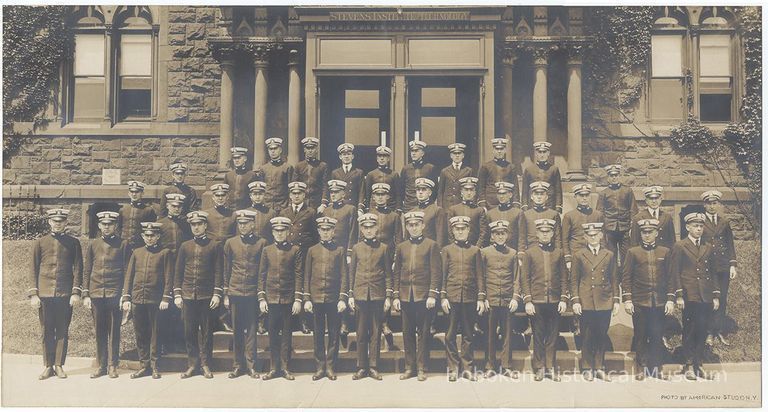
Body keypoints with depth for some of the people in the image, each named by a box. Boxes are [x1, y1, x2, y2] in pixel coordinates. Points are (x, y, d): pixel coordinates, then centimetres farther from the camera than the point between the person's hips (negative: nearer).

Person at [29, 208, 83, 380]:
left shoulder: (73, 243, 6)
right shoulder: (39, 243, 7)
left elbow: (78, 269, 3)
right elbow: (33, 270, 6)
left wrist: (76, 292, -6)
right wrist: (33, 294, -2)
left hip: (65, 294, 0)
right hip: (45, 294, 1)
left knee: (62, 332, 4)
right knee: (47, 332, 6)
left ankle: (59, 365, 12)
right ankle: (48, 366, 15)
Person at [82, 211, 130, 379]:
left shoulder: (123, 244, 1)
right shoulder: (93, 245, 8)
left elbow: (127, 271, 2)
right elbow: (86, 271, 10)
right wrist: (85, 295, 4)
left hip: (115, 294, -2)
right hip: (96, 294, 2)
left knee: (113, 331, 3)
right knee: (99, 331, 8)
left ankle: (113, 365, 11)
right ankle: (101, 365, 16)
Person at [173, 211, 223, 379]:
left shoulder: (215, 245, 2)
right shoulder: (185, 246, 9)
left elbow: (218, 271, -1)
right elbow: (178, 272, 10)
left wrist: (217, 294, -8)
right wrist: (177, 294, 3)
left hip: (207, 296, -2)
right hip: (188, 296, 2)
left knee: (207, 332, 3)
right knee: (190, 332, 5)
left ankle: (206, 365, 13)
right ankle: (193, 364, 14)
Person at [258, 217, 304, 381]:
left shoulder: (296, 250, 0)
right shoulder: (267, 250, 7)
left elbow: (299, 276, -2)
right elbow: (262, 275, 8)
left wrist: (298, 299, -7)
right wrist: (261, 298, 1)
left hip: (289, 299, -2)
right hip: (271, 298, 2)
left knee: (286, 333, 5)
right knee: (273, 333, 6)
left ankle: (284, 367, 13)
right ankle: (274, 368, 13)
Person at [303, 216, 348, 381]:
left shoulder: (340, 250, 4)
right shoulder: (312, 250, 8)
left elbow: (344, 276, 1)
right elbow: (307, 277, 8)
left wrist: (343, 298, -7)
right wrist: (306, 299, 1)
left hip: (334, 299, -1)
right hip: (316, 298, 1)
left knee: (334, 334, 4)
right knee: (318, 334, 6)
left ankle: (331, 367, 14)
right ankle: (320, 367, 16)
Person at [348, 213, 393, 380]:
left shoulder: (384, 248, 4)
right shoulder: (356, 248, 7)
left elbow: (388, 274, 4)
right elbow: (351, 272, 9)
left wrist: (388, 296, -2)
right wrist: (350, 295, 4)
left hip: (378, 295, -1)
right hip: (360, 295, 1)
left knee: (376, 332, 4)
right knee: (362, 332, 5)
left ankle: (373, 367, 11)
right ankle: (362, 367, 12)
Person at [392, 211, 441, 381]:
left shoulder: (431, 245, 1)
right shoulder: (401, 247, 12)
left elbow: (436, 272, -4)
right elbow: (396, 273, 13)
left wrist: (432, 295, -11)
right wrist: (395, 296, 6)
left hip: (424, 296, -3)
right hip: (406, 296, 3)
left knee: (423, 333, 2)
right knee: (408, 333, 7)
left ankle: (422, 368, 10)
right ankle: (410, 367, 16)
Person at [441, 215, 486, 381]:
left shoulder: (475, 250, 9)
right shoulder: (446, 250, 7)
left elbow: (480, 276, 7)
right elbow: (442, 275, 5)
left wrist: (481, 298, 0)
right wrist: (443, 297, -3)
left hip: (470, 298, 1)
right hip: (452, 297, 0)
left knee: (468, 335, 6)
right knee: (450, 335, 2)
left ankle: (467, 368, 13)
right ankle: (453, 368, 10)